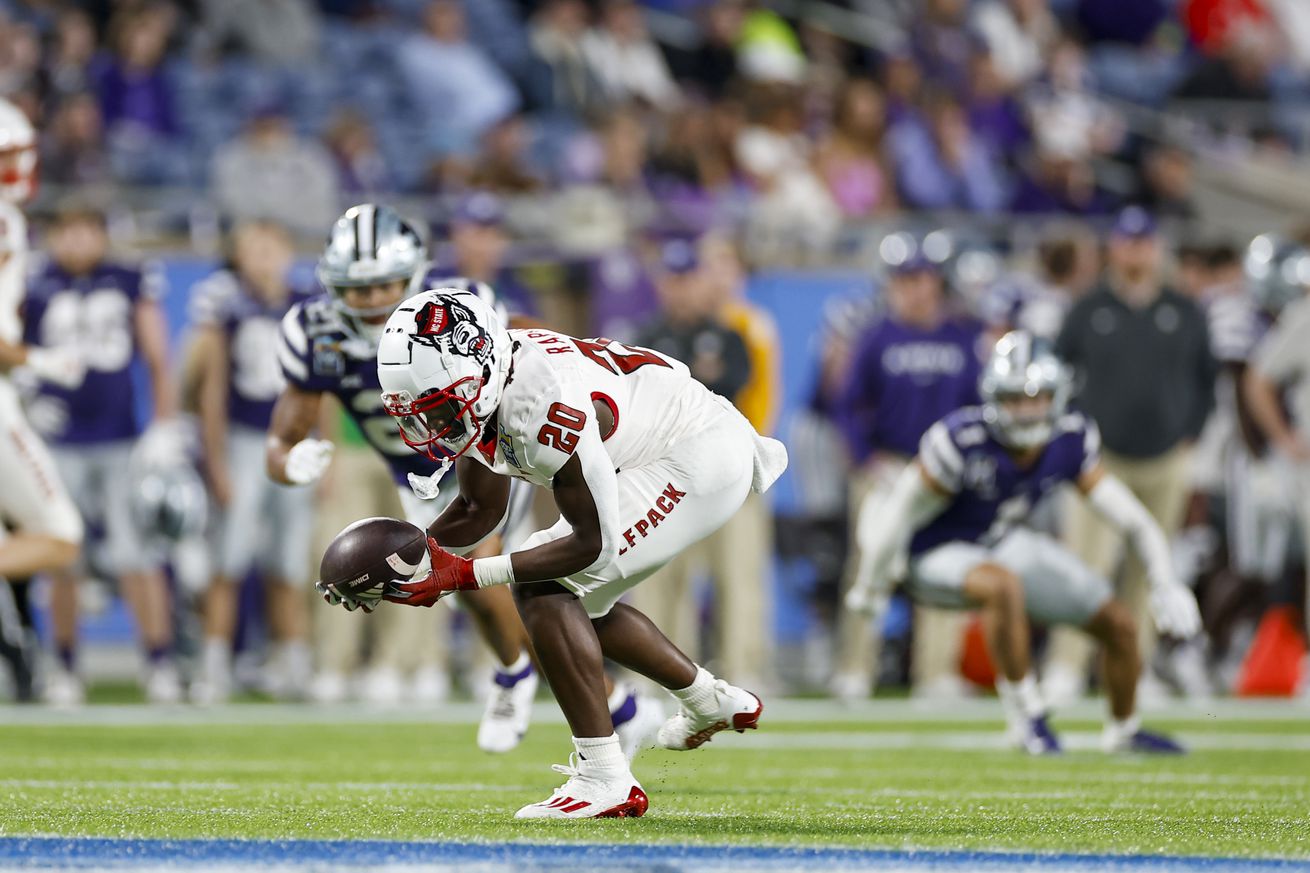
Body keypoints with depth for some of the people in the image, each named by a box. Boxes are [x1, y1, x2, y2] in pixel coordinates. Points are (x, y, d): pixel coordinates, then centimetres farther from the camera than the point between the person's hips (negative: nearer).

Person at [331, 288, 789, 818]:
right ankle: (710, 701, 34)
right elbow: (480, 510, 9)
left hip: (701, 455, -10)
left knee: (544, 588, -17)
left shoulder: (544, 404, -34)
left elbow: (594, 544, -26)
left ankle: (606, 781, -19)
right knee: (574, 596, 16)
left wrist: (464, 576, -28)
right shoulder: (470, 382, -7)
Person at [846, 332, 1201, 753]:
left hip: (1005, 543, 6)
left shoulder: (1070, 441, -17)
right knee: (1003, 585, -41)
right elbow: (903, 513, -19)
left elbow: (1128, 515, -7)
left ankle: (1124, 730, 33)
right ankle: (1024, 711, -23)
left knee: (1120, 625, 5)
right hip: (939, 555, -6)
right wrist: (871, 587, -7)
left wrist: (1165, 583, -16)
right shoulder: (961, 440, -33)